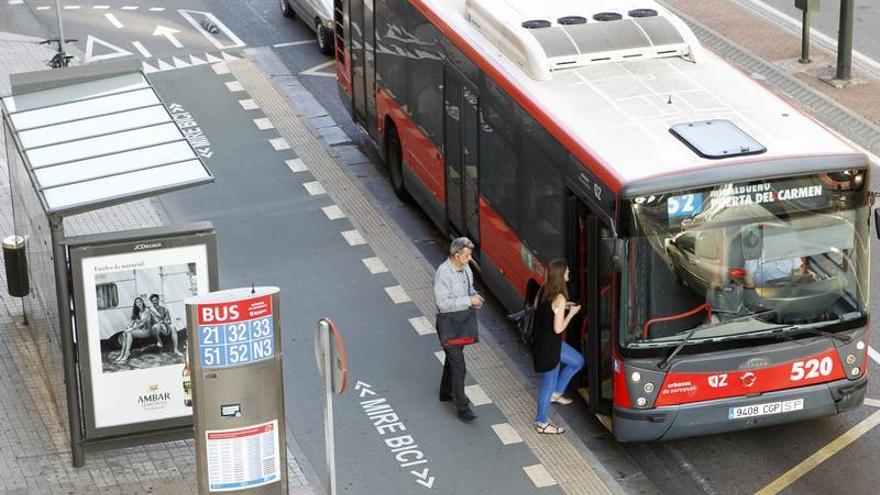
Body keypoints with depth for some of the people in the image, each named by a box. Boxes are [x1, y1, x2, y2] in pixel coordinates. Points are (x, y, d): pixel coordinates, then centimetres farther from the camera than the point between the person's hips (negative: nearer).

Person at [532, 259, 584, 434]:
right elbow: (558, 328, -24)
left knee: (578, 361, 24)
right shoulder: (559, 298, -25)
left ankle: (556, 393, 29)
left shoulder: (542, 291, -1)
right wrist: (571, 313, -10)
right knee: (549, 382, 7)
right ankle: (542, 423, 19)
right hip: (549, 347, -9)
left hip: (540, 341, 9)